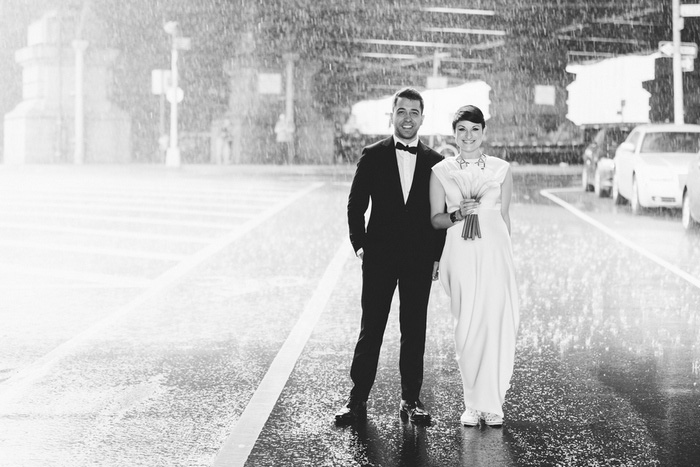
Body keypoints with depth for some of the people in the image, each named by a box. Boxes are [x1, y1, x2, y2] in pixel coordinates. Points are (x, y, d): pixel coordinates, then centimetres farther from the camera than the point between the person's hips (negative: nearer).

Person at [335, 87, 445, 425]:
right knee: (371, 328, 0)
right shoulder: (373, 156, 2)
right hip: (379, 257, -1)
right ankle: (358, 398, 5)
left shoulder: (434, 162, 6)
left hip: (420, 259, 1)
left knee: (414, 330, 6)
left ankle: (411, 399, 14)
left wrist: (437, 255, 2)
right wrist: (359, 245, -6)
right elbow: (356, 205, 3)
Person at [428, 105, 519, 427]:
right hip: (460, 253, 0)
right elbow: (435, 219, 7)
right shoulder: (441, 172, 5)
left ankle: (491, 403, 4)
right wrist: (458, 214, -12)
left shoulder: (501, 170, 6)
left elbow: (504, 216, 13)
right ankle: (473, 403, 10)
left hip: (495, 251, 0)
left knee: (495, 325, -6)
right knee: (467, 329, 0)